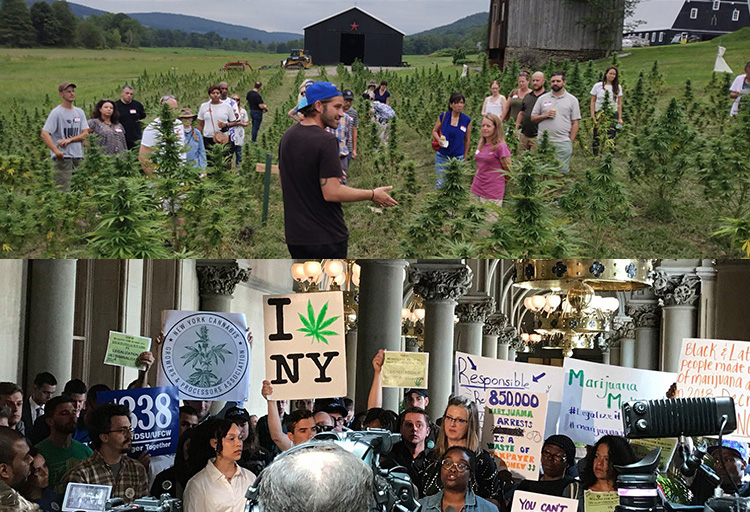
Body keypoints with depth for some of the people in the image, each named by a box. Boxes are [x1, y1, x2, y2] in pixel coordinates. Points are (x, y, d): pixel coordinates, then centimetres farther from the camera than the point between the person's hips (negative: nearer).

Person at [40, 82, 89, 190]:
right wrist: (56, 151, -23)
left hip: (78, 157, 6)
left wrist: (69, 139, -9)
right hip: (63, 157, -6)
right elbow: (44, 134, -12)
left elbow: (85, 133, 8)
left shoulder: (79, 112, 15)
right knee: (63, 188, -13)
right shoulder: (56, 112, -4)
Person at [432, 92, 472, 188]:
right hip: (442, 156, -1)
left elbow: (467, 139, 8)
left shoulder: (467, 120, -4)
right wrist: (439, 140, -15)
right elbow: (434, 131, 6)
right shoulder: (443, 116, -7)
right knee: (441, 181, -2)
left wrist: (465, 155, 14)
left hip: (458, 157, 1)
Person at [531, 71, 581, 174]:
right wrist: (545, 116, -7)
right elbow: (532, 118, 12)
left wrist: (571, 142, -3)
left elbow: (575, 123, 5)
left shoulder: (572, 100, 7)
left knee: (561, 171, -4)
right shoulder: (542, 99, 12)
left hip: (563, 142, -1)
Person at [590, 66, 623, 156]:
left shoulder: (618, 87, 7)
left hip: (613, 114, 1)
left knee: (611, 137, -4)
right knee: (597, 137, -1)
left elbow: (619, 103, 10)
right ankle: (595, 156, 6)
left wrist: (620, 118, 4)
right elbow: (593, 101, 3)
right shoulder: (598, 86, 2)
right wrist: (593, 116, -5)